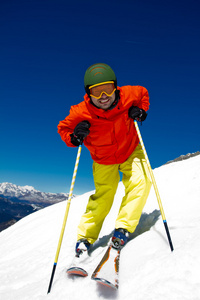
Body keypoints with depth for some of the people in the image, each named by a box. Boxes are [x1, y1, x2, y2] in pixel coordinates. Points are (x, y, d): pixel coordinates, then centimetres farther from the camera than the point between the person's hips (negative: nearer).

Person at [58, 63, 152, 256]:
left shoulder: (127, 96, -22)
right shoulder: (81, 113, -26)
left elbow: (143, 93, 3)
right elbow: (63, 128, -8)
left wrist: (140, 110, -15)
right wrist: (74, 138, -29)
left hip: (131, 150, 2)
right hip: (103, 160, -1)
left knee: (140, 182, -20)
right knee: (103, 196, -2)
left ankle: (123, 227, -8)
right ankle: (85, 237, 17)